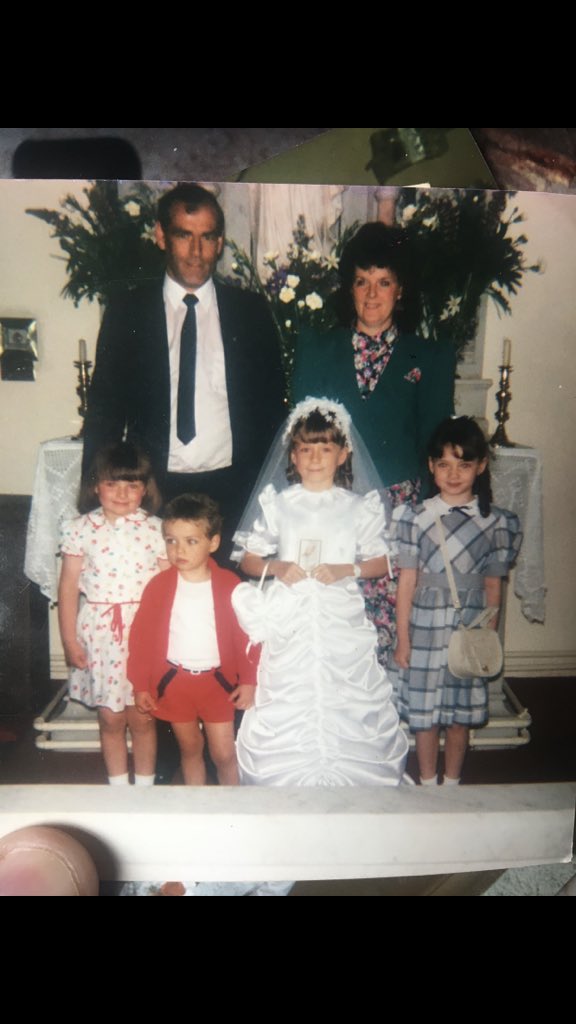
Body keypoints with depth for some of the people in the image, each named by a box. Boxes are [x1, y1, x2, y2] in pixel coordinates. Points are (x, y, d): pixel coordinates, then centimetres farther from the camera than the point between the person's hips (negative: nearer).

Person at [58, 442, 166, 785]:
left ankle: (145, 786, 29)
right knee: (110, 718, 12)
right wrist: (69, 640, -1)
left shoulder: (156, 530, -3)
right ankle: (118, 786, 31)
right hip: (99, 634, 1)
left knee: (142, 717, 9)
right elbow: (69, 587, 1)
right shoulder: (81, 529, -2)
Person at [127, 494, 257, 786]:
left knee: (224, 753, 4)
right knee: (190, 749, 17)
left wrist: (248, 681, -5)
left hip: (218, 681, -1)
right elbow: (142, 636, -2)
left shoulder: (229, 585, -8)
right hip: (174, 683, 1)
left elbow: (246, 635, -4)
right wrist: (141, 685, -1)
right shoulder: (159, 586, -7)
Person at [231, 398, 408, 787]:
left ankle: (348, 777, 23)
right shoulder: (278, 505, 4)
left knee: (347, 709, 2)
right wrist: (276, 567, -12)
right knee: (283, 717, 5)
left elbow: (380, 562, 7)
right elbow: (249, 560, 8)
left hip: (342, 621, 0)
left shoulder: (359, 507, 2)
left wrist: (346, 570, -11)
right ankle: (281, 780, 24)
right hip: (290, 623, 1)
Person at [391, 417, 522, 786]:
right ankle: (428, 785, 29)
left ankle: (452, 784, 32)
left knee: (462, 714, 13)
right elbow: (407, 582, -3)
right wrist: (403, 639, -2)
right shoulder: (415, 517, -5)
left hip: (470, 632, 1)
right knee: (425, 714, 10)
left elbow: (492, 586, 4)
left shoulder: (497, 523, -1)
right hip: (425, 628, -1)